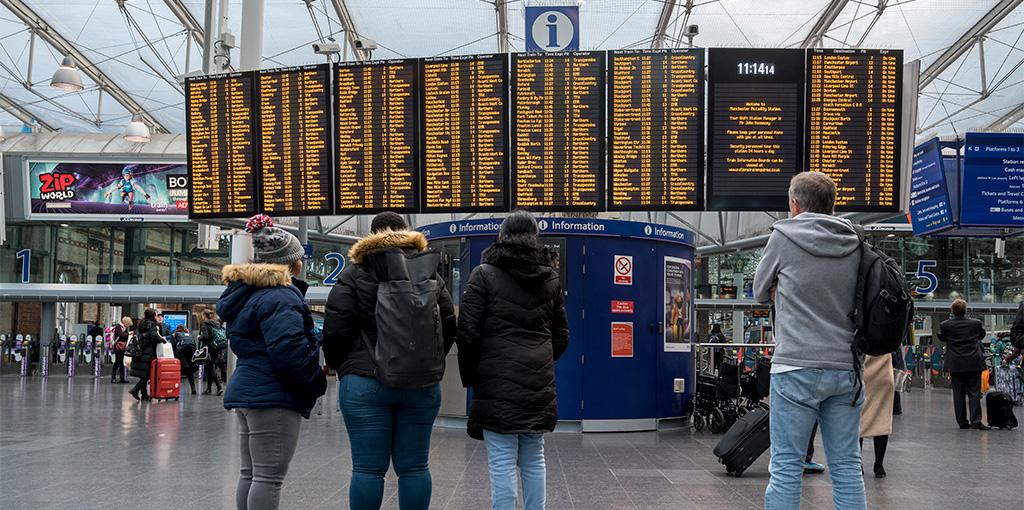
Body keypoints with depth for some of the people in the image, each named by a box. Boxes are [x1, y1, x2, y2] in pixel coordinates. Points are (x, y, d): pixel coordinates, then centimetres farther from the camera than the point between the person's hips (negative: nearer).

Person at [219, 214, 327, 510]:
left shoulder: (248, 293, 17)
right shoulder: (280, 296, -16)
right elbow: (288, 349, -25)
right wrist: (317, 381, -11)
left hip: (248, 391, 11)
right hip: (274, 397, -11)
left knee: (251, 473, 14)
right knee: (269, 476, -9)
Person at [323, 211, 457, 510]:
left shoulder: (354, 274, -1)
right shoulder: (432, 275, 11)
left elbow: (334, 329, -5)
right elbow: (449, 327, 12)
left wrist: (337, 365, 12)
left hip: (365, 383, -3)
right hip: (422, 384, 3)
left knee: (368, 468, 0)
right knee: (414, 467, 7)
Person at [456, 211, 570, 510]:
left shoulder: (485, 274, -2)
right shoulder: (550, 278, 12)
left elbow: (468, 333, -6)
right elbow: (561, 336, 15)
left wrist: (469, 377, 6)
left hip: (498, 386, -5)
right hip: (539, 385, 5)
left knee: (502, 463, -4)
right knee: (533, 460, 12)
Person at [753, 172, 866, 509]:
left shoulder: (785, 236, -2)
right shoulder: (854, 244, 9)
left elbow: (761, 292, 8)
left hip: (798, 367, -4)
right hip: (846, 367, 5)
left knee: (786, 468, -1)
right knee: (847, 466, 8)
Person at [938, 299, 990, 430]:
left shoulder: (945, 325, -8)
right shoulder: (976, 323, -6)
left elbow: (941, 338, 10)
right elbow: (982, 335, 14)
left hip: (956, 365, 0)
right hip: (974, 363, 0)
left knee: (958, 393, 6)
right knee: (974, 392, 2)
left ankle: (962, 422, 8)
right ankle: (976, 421, -5)